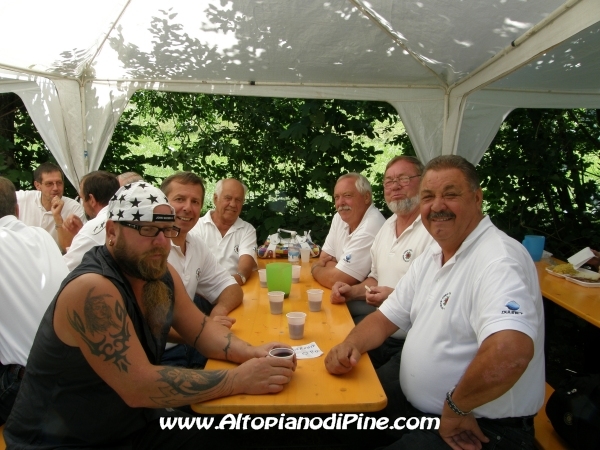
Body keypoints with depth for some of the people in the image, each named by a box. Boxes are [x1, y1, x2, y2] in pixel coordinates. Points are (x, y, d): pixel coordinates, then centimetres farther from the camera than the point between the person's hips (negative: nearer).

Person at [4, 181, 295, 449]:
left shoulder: (162, 274, -5)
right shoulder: (92, 290, -28)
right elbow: (140, 386, -31)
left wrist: (251, 353, -14)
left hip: (135, 423, 7)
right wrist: (240, 379, -28)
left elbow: (201, 329, 5)